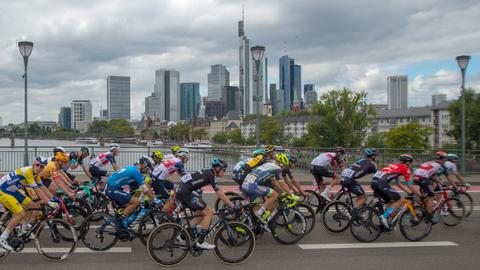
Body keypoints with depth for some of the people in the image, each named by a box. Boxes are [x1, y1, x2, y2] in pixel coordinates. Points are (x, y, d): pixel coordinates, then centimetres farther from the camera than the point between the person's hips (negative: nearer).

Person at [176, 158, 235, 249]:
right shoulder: (210, 175, -10)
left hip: (181, 191, 10)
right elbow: (220, 194, -11)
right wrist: (232, 206, -6)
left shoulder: (208, 172, 17)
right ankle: (201, 242, -2)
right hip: (185, 192, -10)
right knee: (209, 212, -5)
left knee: (200, 213, 18)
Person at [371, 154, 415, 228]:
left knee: (391, 201, 20)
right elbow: (408, 184, 7)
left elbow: (399, 184, 34)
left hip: (374, 182, 9)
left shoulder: (395, 166, 30)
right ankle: (384, 216, -8)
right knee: (399, 200, 1)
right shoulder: (405, 168, 7)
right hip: (382, 183, -9)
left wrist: (410, 192, 33)